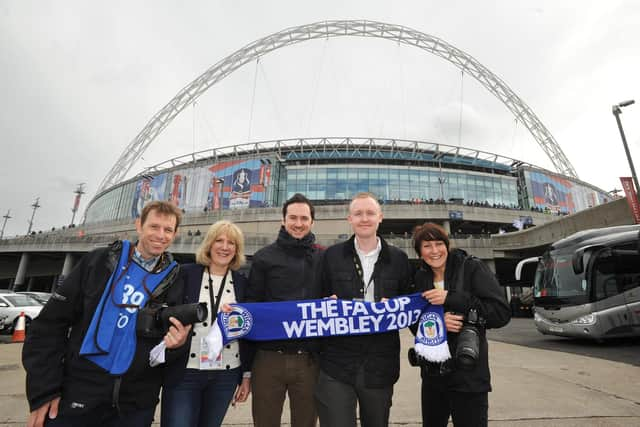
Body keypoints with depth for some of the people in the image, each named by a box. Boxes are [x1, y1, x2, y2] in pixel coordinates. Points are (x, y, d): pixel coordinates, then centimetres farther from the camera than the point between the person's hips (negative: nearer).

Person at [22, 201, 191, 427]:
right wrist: (44, 391, -7)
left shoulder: (173, 281, -2)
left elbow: (167, 352, 5)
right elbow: (50, 323, -3)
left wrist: (175, 344, -19)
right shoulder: (98, 262, -3)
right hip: (77, 397, 0)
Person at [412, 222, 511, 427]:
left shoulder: (472, 268, -9)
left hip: (469, 376, -4)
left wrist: (451, 299, -22)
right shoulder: (421, 277, 3)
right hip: (432, 374, 5)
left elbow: (502, 313, -15)